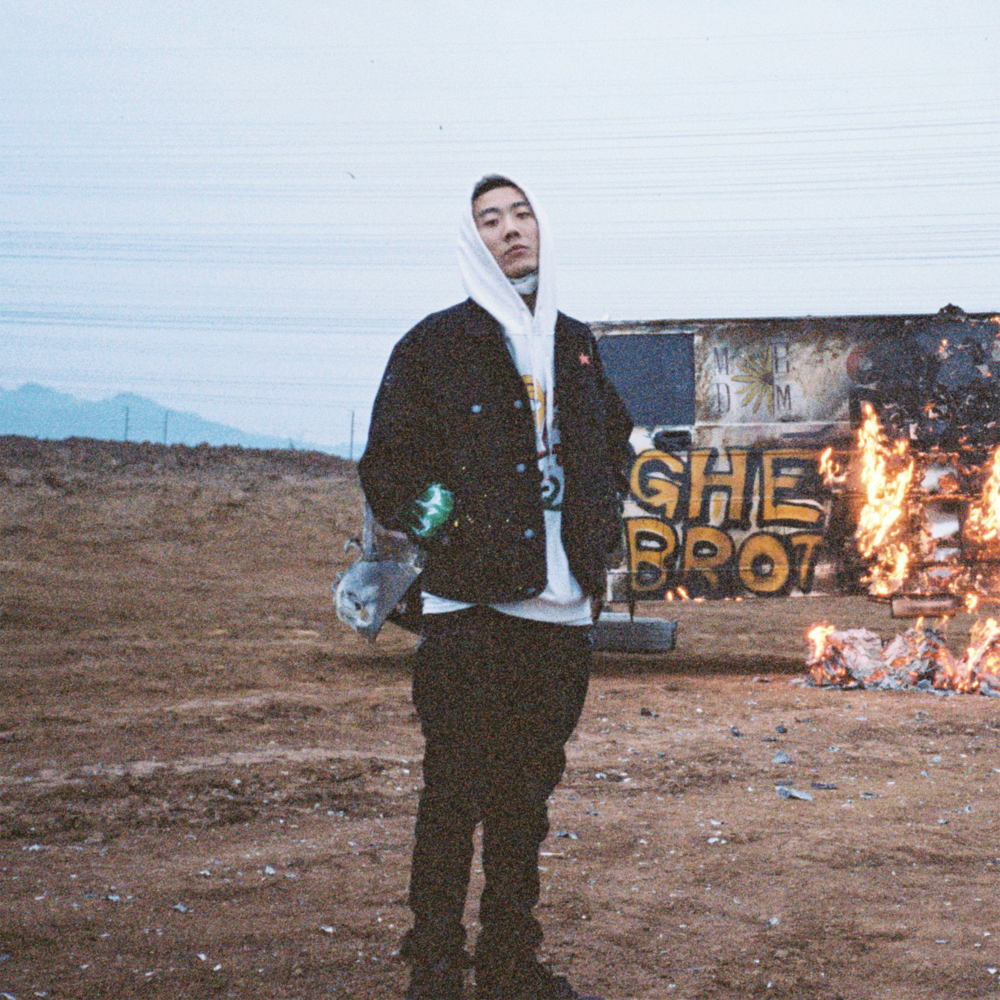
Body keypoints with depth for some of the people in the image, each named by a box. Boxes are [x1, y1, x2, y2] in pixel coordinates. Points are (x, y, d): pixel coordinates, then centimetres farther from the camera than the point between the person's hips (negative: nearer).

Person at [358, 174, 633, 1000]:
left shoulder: (577, 346, 16)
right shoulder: (436, 346, 0)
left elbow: (614, 440, 30)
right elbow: (386, 466, 0)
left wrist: (604, 518, 17)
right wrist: (430, 517, -16)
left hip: (562, 609, 5)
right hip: (470, 605, -5)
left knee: (530, 790, 11)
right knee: (457, 792, -5)